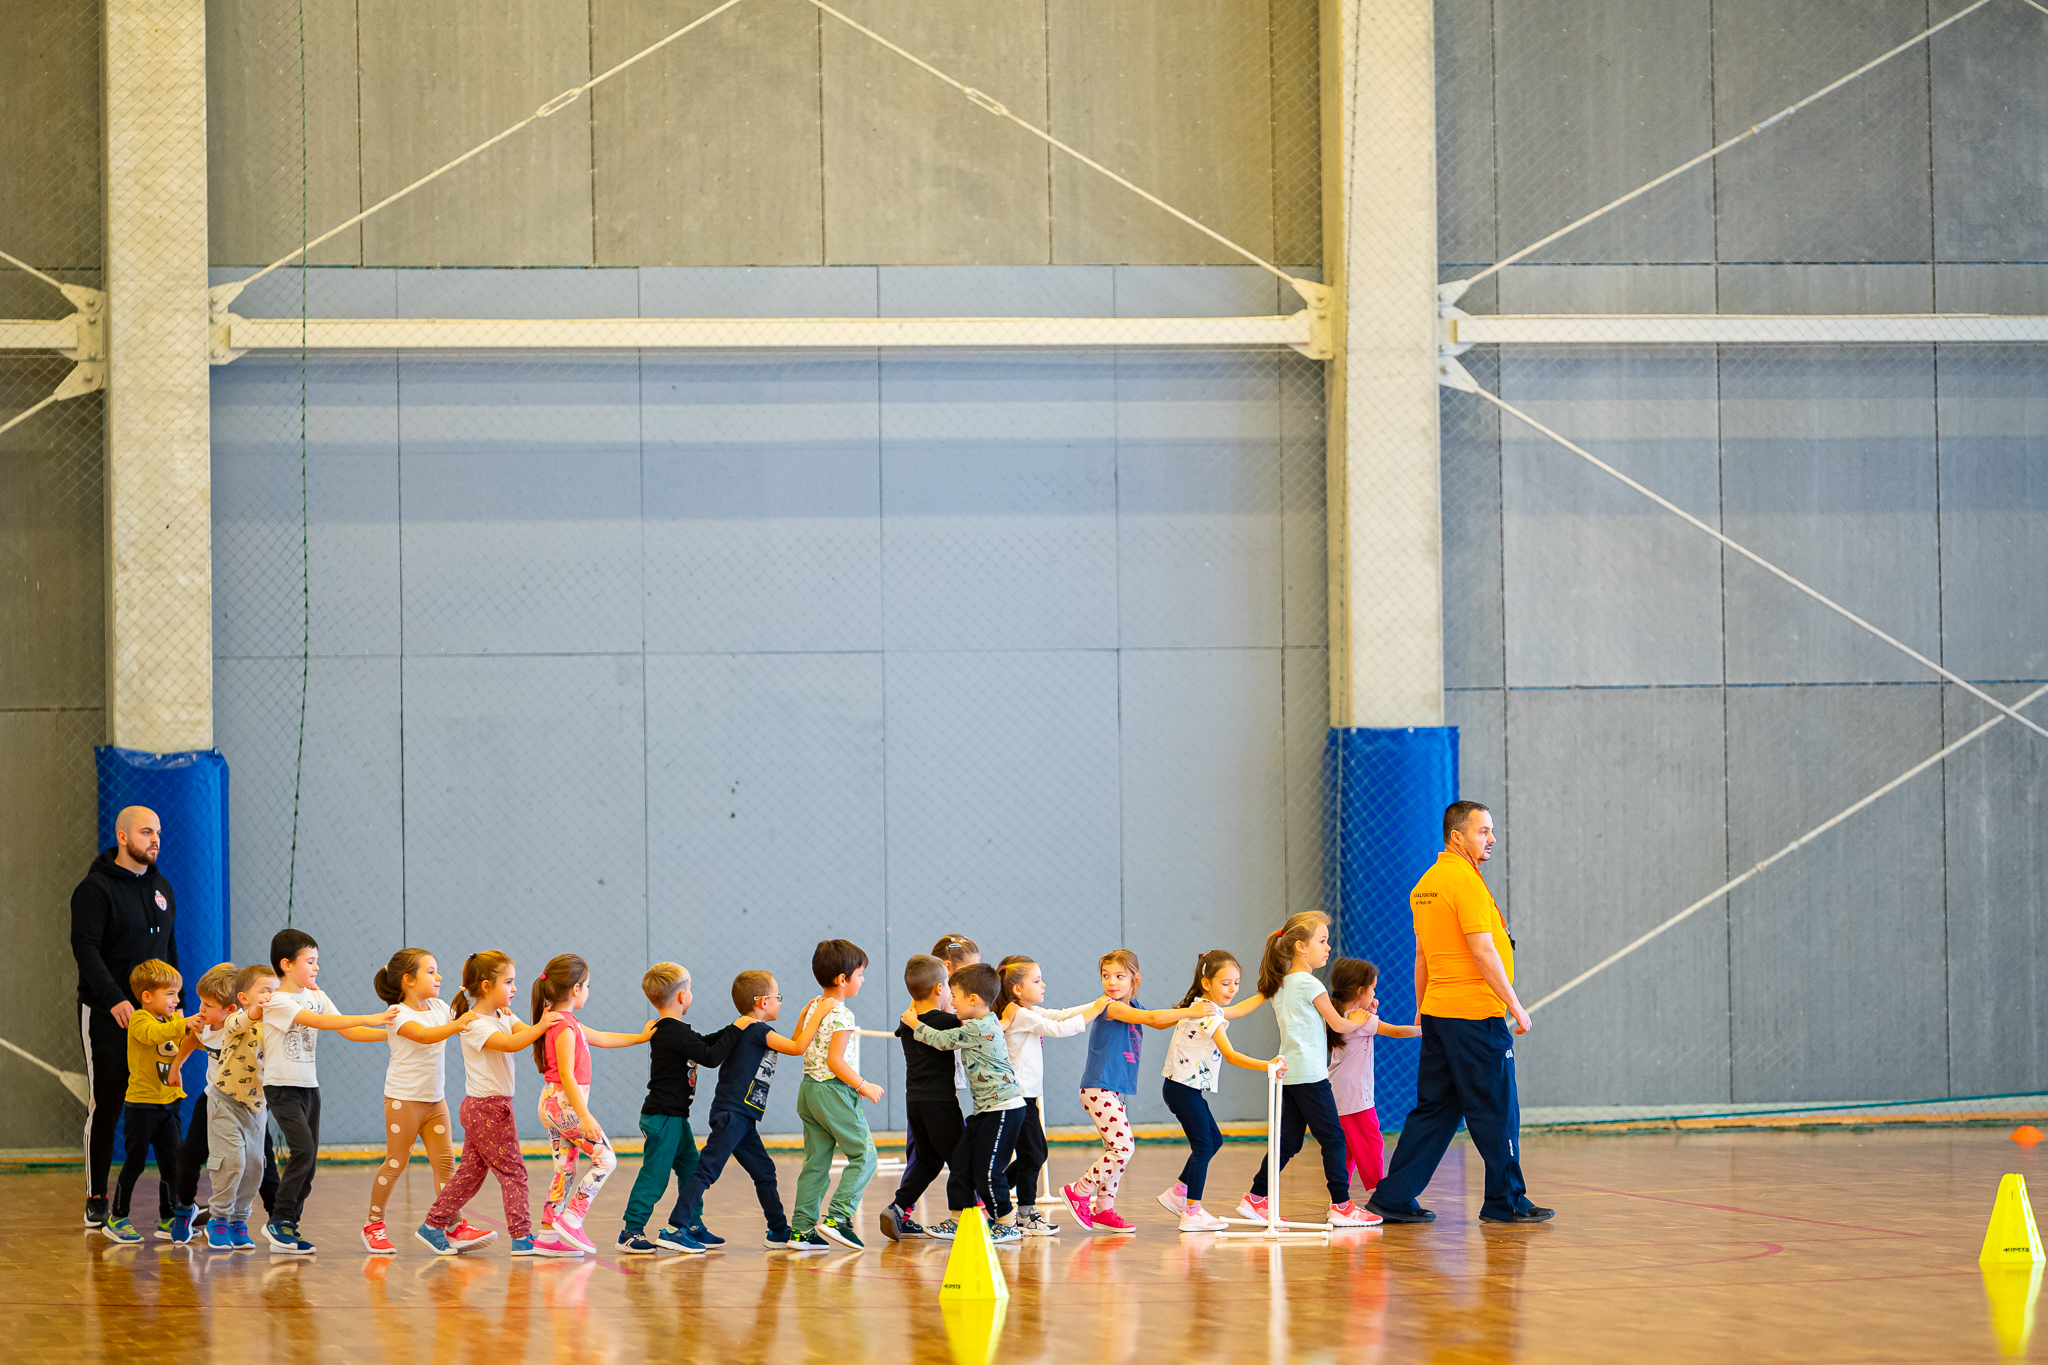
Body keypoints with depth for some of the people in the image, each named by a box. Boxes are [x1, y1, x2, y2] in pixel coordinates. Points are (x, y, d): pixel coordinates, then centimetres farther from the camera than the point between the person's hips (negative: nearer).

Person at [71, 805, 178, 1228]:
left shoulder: (162, 888, 14)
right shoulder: (96, 888, -7)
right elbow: (85, 947, -16)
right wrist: (113, 998, -27)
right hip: (107, 1017, -6)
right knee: (106, 1106, -2)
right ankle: (96, 1199, 6)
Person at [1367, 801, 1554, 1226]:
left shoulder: (1425, 884, 14)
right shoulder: (1465, 880, -14)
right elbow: (1483, 952, -18)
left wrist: (1421, 1011, 24)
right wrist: (1514, 1005, -14)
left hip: (1437, 1012, 9)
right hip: (1476, 1015, -9)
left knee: (1434, 1109, 11)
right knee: (1497, 1111, 0)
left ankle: (1394, 1197, 8)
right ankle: (1505, 1202, 6)